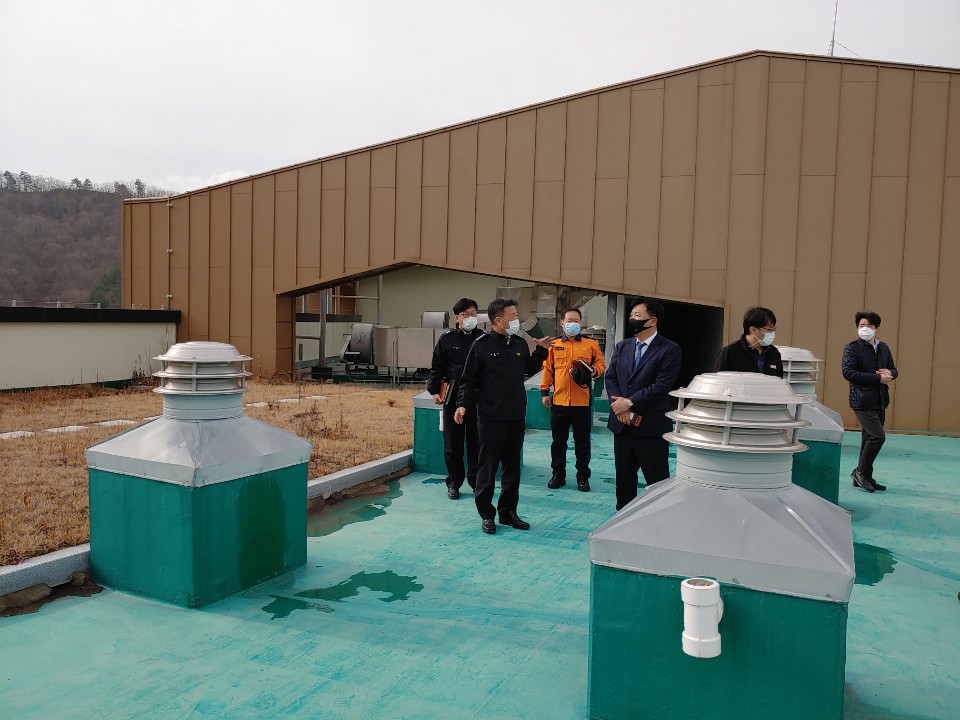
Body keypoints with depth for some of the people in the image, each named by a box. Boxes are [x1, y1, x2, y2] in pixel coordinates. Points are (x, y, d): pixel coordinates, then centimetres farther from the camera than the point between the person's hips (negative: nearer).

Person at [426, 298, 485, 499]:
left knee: (476, 442, 6)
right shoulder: (447, 339, 2)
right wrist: (434, 390, -1)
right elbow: (437, 367, 6)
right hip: (452, 398, 0)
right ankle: (454, 483, 17)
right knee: (453, 443, 5)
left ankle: (476, 480, 21)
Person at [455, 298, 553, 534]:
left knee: (512, 467, 12)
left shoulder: (520, 344, 8)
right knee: (487, 467, 3)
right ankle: (486, 514, 15)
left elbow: (529, 369, 24)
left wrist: (541, 351, 13)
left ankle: (508, 511, 24)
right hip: (490, 417, -5)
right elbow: (469, 379, -5)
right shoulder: (481, 345, -8)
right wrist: (463, 404, -15)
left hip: (516, 417, 6)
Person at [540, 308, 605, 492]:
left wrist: (593, 372, -14)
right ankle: (558, 473, 21)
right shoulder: (554, 345, 7)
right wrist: (544, 392, 3)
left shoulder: (591, 344, 5)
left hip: (582, 402, -1)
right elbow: (547, 369, 7)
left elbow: (600, 364, 7)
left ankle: (583, 475, 18)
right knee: (558, 441, 10)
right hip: (559, 401, 1)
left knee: (582, 442, 7)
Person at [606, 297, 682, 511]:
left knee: (658, 482, 1)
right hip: (622, 426, 6)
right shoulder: (622, 346, 11)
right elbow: (610, 378, 7)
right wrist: (620, 408, -8)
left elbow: (662, 386, -16)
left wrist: (630, 403, -17)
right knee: (624, 480, 15)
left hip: (651, 427, -6)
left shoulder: (669, 349, -8)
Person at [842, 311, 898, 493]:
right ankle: (861, 472, 1)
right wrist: (878, 378, -18)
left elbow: (893, 370, 21)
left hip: (880, 401, 7)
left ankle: (864, 477, 21)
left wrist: (889, 373, -5)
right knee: (877, 436, -15)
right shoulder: (852, 348, -6)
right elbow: (848, 372, -16)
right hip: (862, 401, -7)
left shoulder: (883, 348, 14)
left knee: (869, 439, 12)